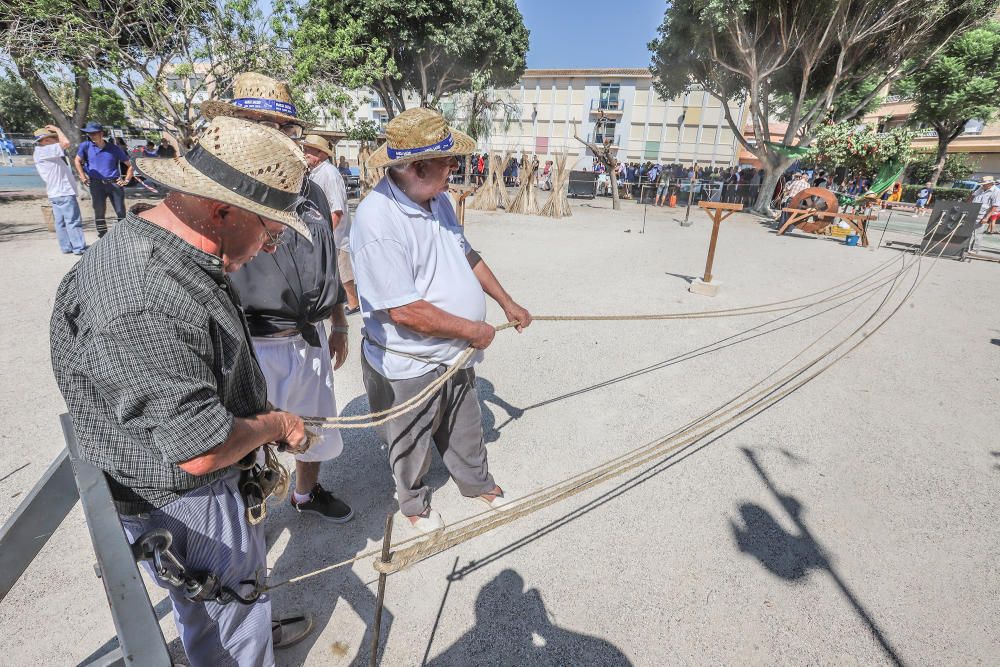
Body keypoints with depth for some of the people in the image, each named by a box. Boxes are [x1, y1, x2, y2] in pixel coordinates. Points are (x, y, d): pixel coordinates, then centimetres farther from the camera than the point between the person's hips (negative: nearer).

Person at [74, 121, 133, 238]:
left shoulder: (114, 148, 3)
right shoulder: (86, 146, 4)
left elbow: (130, 165, 10)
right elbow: (78, 161, 16)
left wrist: (126, 180, 1)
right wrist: (83, 178, 8)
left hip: (115, 184, -1)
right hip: (96, 184, 1)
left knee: (121, 212, -1)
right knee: (99, 212, 2)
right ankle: (102, 237, 9)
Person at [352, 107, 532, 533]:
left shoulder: (437, 199, 1)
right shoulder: (377, 219, -28)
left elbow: (467, 256, 15)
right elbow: (406, 311, -31)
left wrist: (506, 302, 15)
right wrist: (473, 330, -20)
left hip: (454, 354, 8)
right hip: (408, 366, -7)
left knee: (465, 427, 27)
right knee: (411, 446, 20)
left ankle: (477, 483, 53)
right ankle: (414, 503, 48)